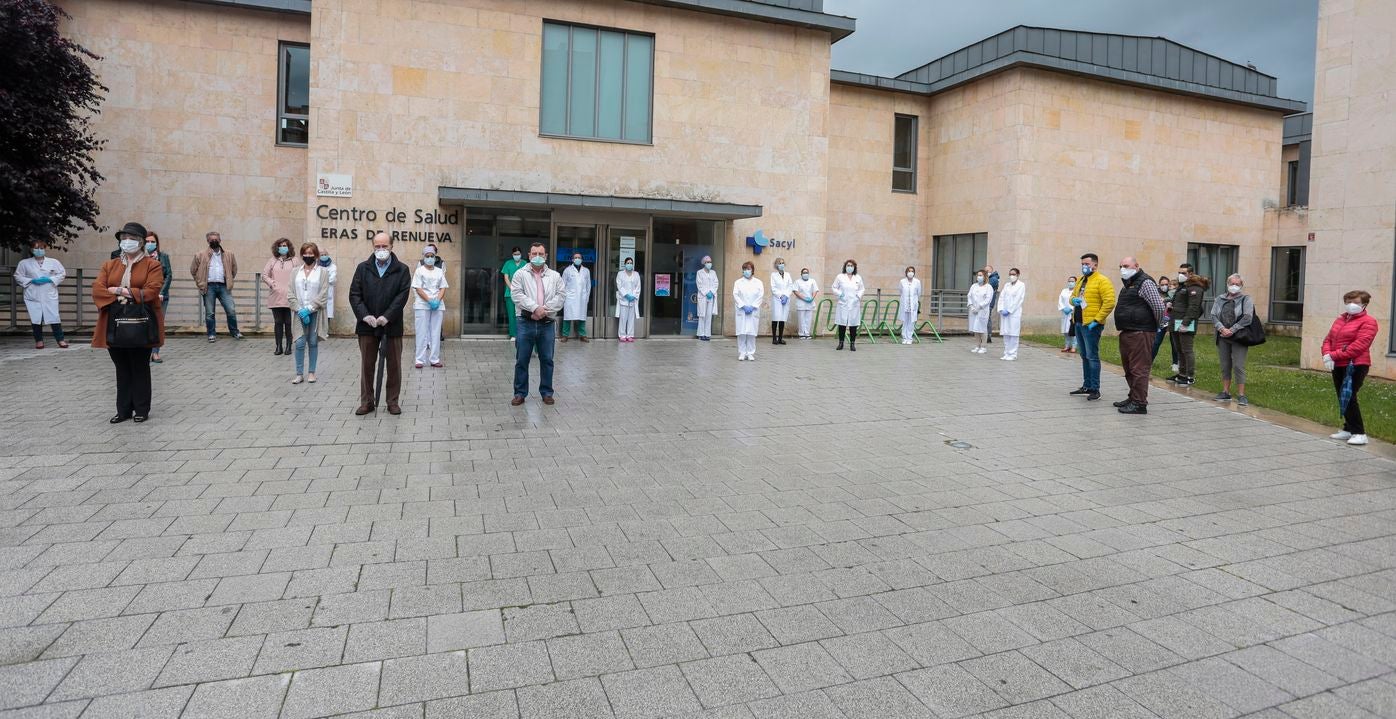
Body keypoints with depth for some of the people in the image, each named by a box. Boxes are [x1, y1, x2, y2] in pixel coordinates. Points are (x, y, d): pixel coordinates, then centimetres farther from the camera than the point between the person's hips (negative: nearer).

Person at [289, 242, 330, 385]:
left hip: (315, 312, -1)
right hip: (299, 313, 2)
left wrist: (309, 309, -13)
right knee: (300, 343, -2)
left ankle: (311, 372, 14)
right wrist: (299, 310, -9)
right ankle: (299, 374, 4)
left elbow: (323, 294, -6)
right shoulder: (295, 272, 9)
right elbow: (290, 293, 4)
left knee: (313, 342, 5)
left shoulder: (323, 272, 1)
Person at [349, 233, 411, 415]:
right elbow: (354, 294, 2)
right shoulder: (363, 268, 7)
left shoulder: (402, 270, 1)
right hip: (367, 325, 2)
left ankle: (393, 401, 15)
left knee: (394, 365, 5)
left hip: (392, 326, -1)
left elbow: (402, 296, -7)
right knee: (367, 365, 7)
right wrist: (365, 315, -12)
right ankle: (366, 401, 16)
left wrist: (387, 317, -17)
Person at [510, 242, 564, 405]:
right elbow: (517, 294, -8)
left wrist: (545, 309, -13)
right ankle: (520, 393, 12)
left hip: (546, 323, 2)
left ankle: (546, 392, 19)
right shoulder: (520, 274, 4)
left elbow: (561, 295, 0)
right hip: (526, 323, -1)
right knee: (522, 360, 3)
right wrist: (535, 308, -18)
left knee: (547, 360, 7)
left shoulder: (555, 276, 9)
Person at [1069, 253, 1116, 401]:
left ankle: (1095, 390, -1)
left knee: (1092, 356, -6)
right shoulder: (1080, 280, 15)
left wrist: (1097, 320, -19)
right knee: (1084, 356, 15)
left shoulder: (1102, 281, -10)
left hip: (1091, 325, -8)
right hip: (1079, 323, 8)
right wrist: (1074, 300, 2)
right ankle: (1086, 386, 24)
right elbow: (1073, 296, 26)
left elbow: (1109, 303, -16)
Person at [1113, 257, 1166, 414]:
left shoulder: (1145, 282, -11)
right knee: (1129, 368, 17)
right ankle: (1133, 397, 29)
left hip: (1140, 333, -10)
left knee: (1139, 369, -9)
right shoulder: (1128, 284, 20)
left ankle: (1140, 404, -6)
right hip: (1127, 333, 10)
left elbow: (1159, 307, -18)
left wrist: (1157, 325, -5)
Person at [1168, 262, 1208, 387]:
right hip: (1177, 323, 10)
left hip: (1186, 324, -10)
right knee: (1180, 350, 15)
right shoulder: (1182, 287, 21)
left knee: (1187, 350, -7)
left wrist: (1185, 323, -23)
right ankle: (1182, 374, 24)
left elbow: (1193, 307, -19)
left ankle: (1191, 377, -2)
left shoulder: (1194, 288, -10)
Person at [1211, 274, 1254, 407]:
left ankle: (1241, 395, -4)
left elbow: (1247, 318, -9)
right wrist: (1222, 329, -12)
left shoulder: (1246, 299, 2)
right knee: (1225, 366, 8)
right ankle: (1225, 393, 16)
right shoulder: (1219, 299, 13)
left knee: (1238, 366, -8)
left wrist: (1232, 330, -15)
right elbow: (1214, 316, 3)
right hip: (1222, 338, 4)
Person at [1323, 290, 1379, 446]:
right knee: (1342, 399, 11)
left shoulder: (1368, 321, -6)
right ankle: (1348, 429, 21)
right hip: (1338, 366, 7)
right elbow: (1328, 339, 13)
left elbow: (1359, 345, -17)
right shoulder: (1340, 320, 17)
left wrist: (1334, 355, -19)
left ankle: (1359, 433, -5)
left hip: (1355, 366, -7)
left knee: (1349, 398, -11)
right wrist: (1326, 354, -7)